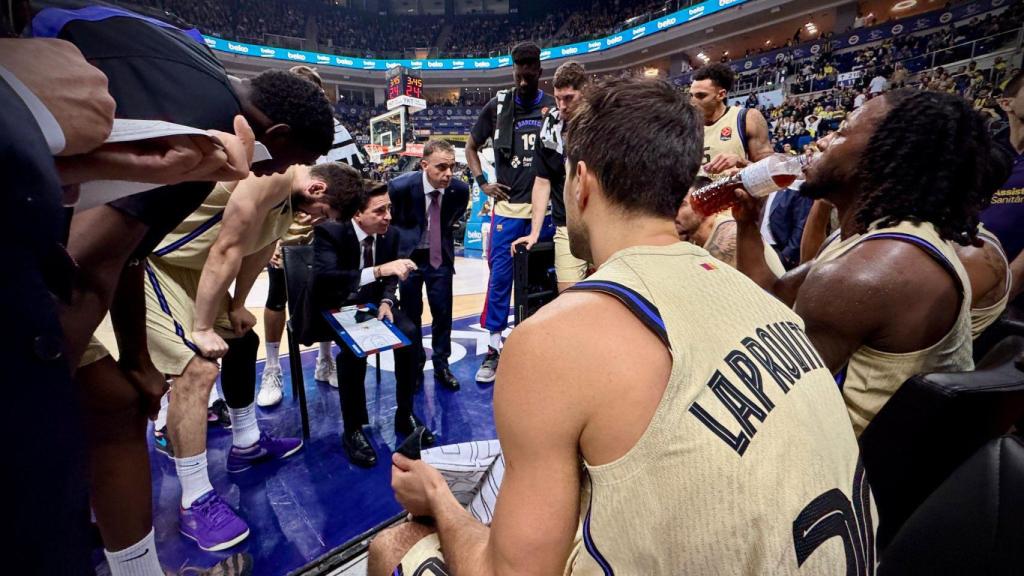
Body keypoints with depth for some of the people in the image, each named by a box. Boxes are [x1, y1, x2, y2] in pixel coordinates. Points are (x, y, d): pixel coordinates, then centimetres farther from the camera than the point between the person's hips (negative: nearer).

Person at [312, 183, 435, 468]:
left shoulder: (390, 234, -6)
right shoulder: (329, 232, -23)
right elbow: (324, 279, -38)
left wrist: (386, 301, -15)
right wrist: (377, 270, -47)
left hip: (371, 303, 5)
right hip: (335, 307, -5)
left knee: (411, 332, -21)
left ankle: (405, 415, -4)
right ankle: (353, 430, -17)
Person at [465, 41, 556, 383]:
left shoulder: (555, 108, 3)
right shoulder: (497, 106, 5)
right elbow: (471, 147, 15)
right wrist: (482, 183, 3)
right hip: (507, 207, 0)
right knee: (499, 277, 2)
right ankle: (494, 348, 13)